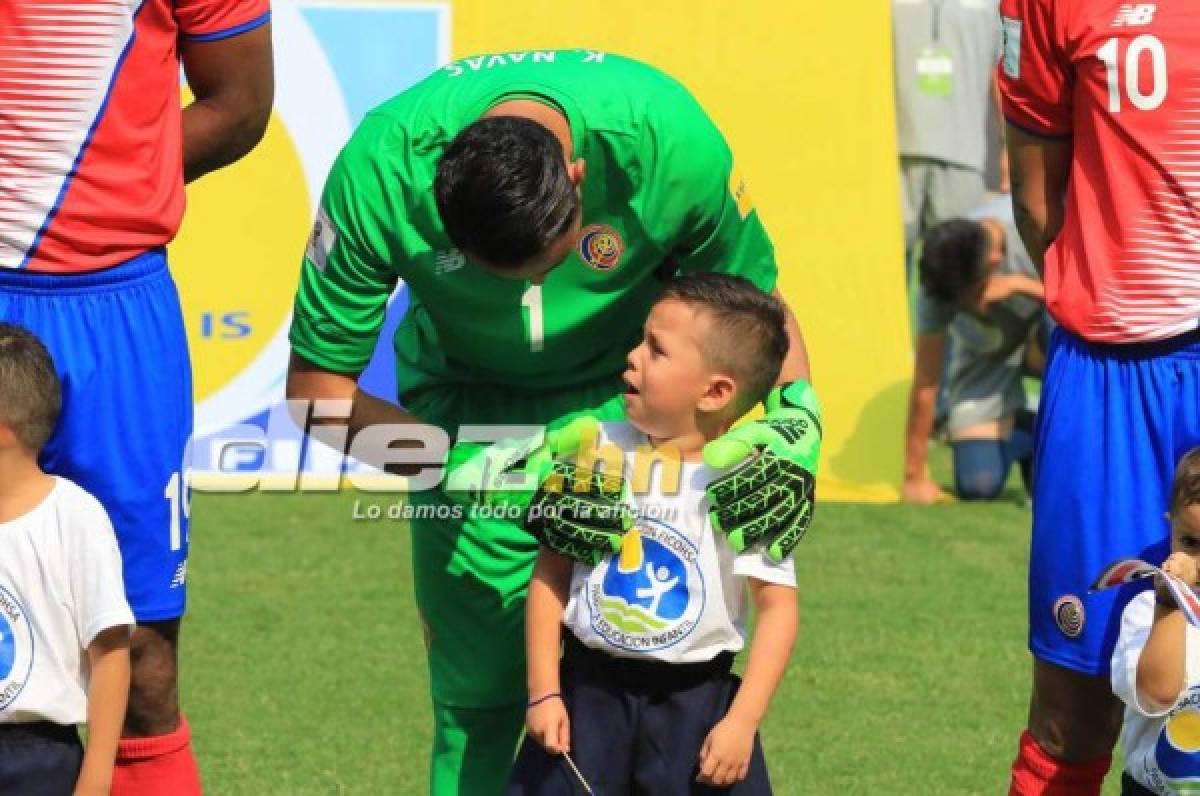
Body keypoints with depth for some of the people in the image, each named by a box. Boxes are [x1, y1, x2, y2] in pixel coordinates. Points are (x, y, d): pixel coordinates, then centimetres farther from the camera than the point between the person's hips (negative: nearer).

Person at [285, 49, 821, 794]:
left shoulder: (670, 140, -30)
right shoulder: (381, 171, -31)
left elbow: (753, 294, -9)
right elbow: (316, 385, -20)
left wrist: (797, 414, -27)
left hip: (627, 391, 0)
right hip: (469, 397, 0)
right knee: (478, 691, -5)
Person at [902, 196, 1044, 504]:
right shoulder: (938, 286, -28)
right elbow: (925, 382, -22)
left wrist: (1019, 285, -41)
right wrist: (914, 476, -18)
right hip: (986, 358, 1)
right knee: (978, 486, -15)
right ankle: (1020, 434, 20)